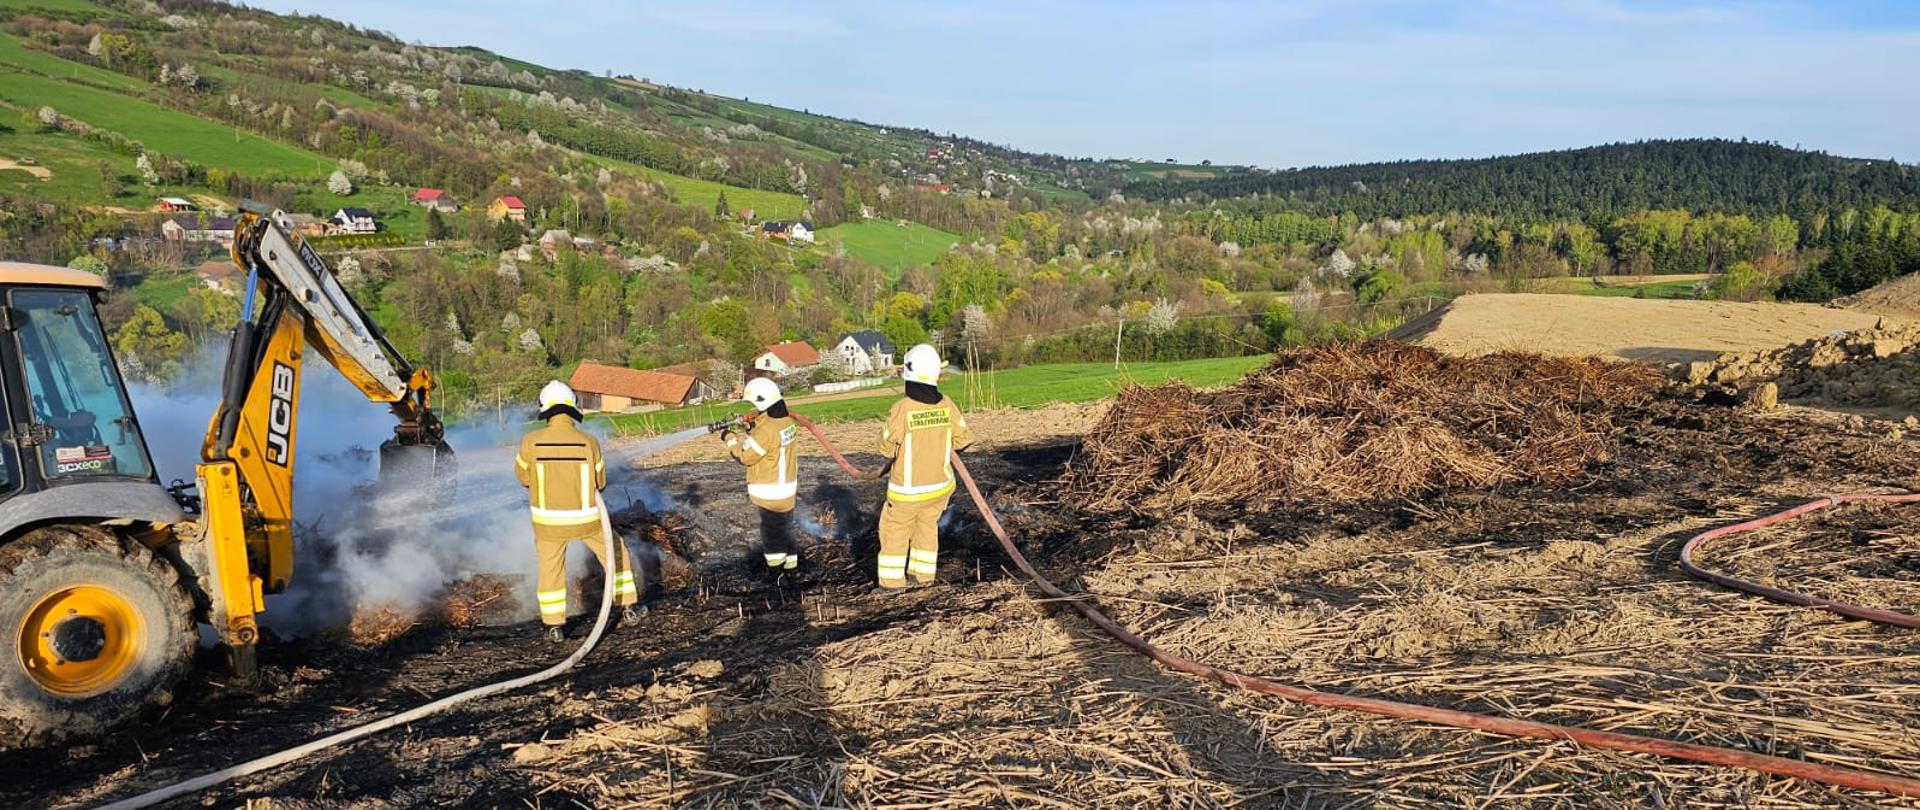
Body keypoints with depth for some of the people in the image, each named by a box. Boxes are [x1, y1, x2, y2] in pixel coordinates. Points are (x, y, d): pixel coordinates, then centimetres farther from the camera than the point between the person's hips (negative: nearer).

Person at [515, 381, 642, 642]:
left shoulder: (531, 442, -14)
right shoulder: (588, 442, -14)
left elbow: (523, 476, 4)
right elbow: (600, 482, 0)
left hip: (548, 520, 0)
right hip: (587, 518, 0)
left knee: (550, 569, 18)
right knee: (615, 553, 22)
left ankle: (555, 625, 20)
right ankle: (629, 607, 26)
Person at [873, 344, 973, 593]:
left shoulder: (901, 409, -24)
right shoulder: (947, 405, -11)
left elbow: (886, 448, -12)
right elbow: (963, 439, 2)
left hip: (907, 489, -4)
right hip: (940, 485, 4)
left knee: (894, 530, 13)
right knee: (927, 526, 23)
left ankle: (892, 581, 17)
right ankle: (923, 573, 30)